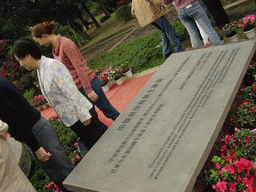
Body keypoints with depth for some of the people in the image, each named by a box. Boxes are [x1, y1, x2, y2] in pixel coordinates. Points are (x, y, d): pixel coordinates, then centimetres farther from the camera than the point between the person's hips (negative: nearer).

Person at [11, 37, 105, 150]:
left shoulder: (52, 65, -18)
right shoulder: (40, 70, 10)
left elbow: (71, 92, -21)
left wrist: (83, 115, -20)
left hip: (82, 115, -8)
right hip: (71, 120, 9)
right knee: (92, 145, 16)